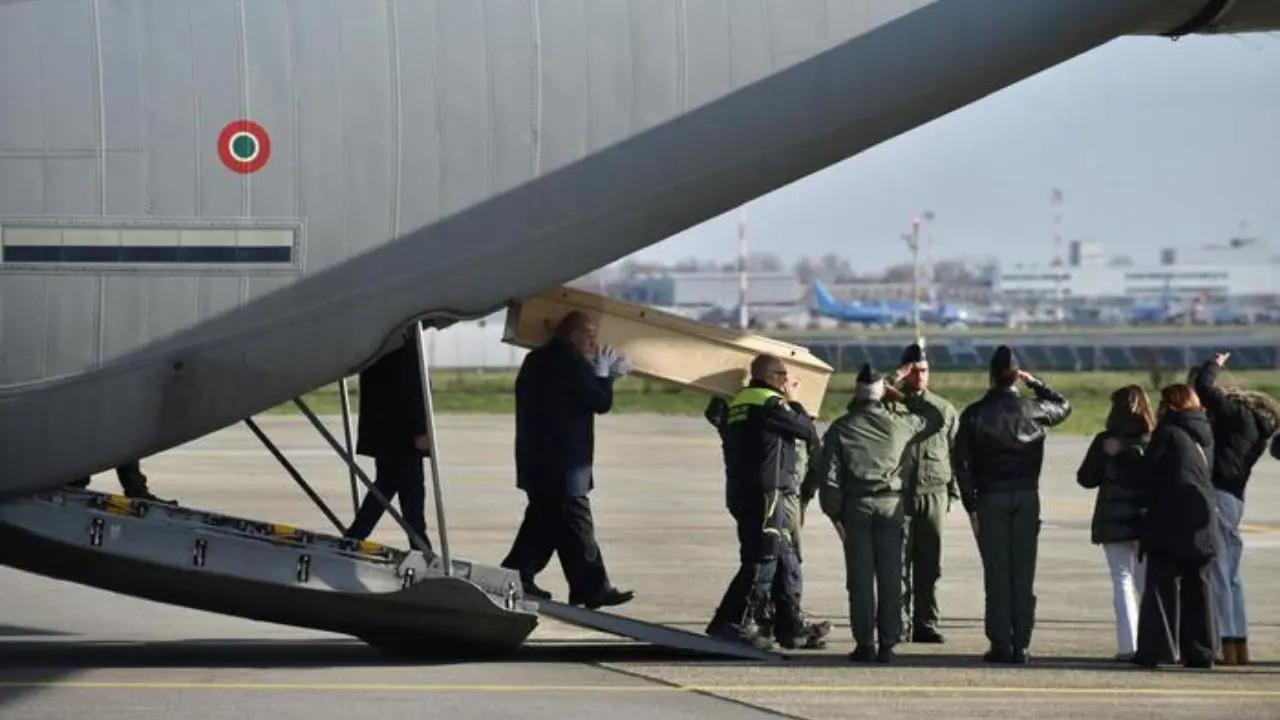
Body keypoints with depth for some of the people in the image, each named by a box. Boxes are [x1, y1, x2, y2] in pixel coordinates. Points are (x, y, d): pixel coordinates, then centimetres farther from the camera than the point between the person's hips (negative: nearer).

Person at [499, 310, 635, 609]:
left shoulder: (538, 360, 13)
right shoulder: (572, 364, -17)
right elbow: (601, 402, -12)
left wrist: (606, 374, 20)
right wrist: (603, 374, 4)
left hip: (536, 460, 9)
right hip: (562, 463, -9)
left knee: (543, 519, 17)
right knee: (574, 524, -5)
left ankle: (515, 577, 17)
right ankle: (593, 587, -2)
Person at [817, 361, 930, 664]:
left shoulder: (841, 428, -1)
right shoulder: (898, 422, 0)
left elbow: (830, 476, -3)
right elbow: (934, 418, 18)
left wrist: (834, 514, 3)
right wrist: (901, 395, 21)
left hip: (856, 506, 0)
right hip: (891, 505, 1)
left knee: (860, 579, 2)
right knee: (890, 577, 3)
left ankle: (864, 644, 0)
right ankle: (887, 644, 1)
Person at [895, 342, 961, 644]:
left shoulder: (944, 410, 11)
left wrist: (953, 492, 7)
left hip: (934, 493, 2)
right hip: (898, 494, -2)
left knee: (930, 564, 4)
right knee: (899, 563, -4)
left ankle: (926, 624, 10)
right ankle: (900, 626, -1)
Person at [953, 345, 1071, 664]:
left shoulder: (975, 414, -3)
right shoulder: (1033, 409, 1)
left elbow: (961, 461, -6)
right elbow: (1064, 407, 23)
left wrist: (971, 505, -2)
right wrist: (1035, 383, 23)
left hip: (990, 498, -1)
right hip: (1026, 496, 1)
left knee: (996, 574, 1)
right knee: (1023, 574, 4)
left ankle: (1001, 645, -2)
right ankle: (1021, 646, 2)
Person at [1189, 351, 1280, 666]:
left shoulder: (1237, 413, -4)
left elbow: (1204, 387, -9)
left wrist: (1214, 365, 9)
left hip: (1217, 496, -9)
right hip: (1235, 500, 9)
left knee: (1217, 573, -8)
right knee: (1230, 576, 15)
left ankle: (1227, 646, -11)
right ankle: (1240, 647, 17)